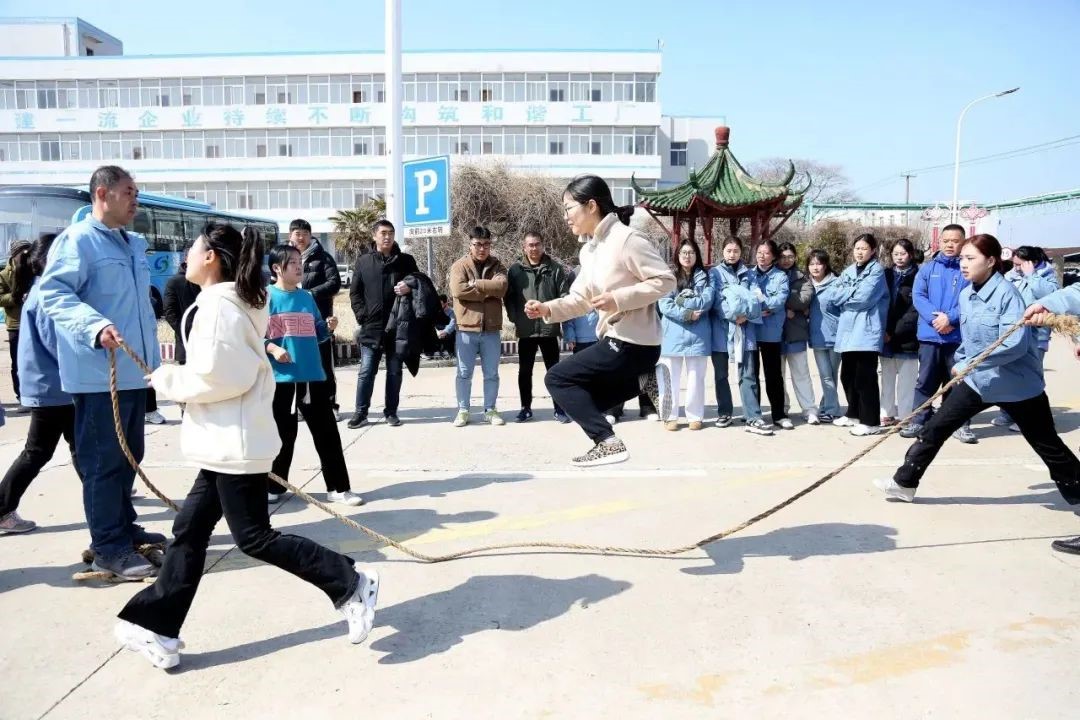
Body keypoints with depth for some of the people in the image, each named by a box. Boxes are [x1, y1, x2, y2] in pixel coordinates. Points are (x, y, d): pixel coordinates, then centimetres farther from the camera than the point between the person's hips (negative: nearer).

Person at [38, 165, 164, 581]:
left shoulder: (134, 245, 17)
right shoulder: (77, 240, -10)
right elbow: (53, 293, -20)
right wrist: (96, 327, -34)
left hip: (133, 371, 9)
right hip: (98, 374, -9)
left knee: (129, 456, 16)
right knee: (104, 460, -4)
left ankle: (124, 527, 29)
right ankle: (109, 548, 3)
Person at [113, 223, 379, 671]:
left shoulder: (217, 305, -15)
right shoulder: (236, 302, 16)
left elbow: (214, 377, -21)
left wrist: (165, 380, -7)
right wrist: (178, 378, 11)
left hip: (234, 443, -10)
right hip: (229, 441, 10)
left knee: (254, 538, -4)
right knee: (189, 528, 12)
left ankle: (351, 585, 2)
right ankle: (157, 628, 20)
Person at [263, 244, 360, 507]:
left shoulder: (307, 297, 11)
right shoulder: (266, 297, -4)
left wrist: (329, 328, -2)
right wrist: (272, 349, -20)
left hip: (313, 377, 4)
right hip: (281, 378, -4)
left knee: (328, 433, 4)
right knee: (283, 435, 7)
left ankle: (338, 488, 12)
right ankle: (273, 487, 25)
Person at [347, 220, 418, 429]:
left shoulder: (406, 260, 7)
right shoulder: (363, 261, 9)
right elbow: (354, 292, 9)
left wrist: (410, 287, -11)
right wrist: (362, 316, -4)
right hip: (370, 327, 0)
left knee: (395, 372, 7)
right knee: (366, 372, 1)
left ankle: (391, 412, 16)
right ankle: (360, 412, 9)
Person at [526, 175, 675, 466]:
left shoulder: (626, 239, -16)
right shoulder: (588, 250, 12)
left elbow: (665, 280, -18)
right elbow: (580, 299, 12)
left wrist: (618, 298, -24)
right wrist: (547, 309, -5)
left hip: (632, 342, -10)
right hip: (616, 339, 10)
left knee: (557, 378, -8)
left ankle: (607, 442, -6)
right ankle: (645, 379, 10)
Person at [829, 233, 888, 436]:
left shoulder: (876, 270, -3)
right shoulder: (848, 272, 18)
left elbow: (863, 298, -15)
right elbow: (835, 298, 9)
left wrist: (844, 296, 0)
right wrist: (853, 293, -6)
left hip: (866, 332, -7)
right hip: (848, 330, 7)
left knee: (864, 378, -7)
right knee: (848, 376, 14)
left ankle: (871, 421, -1)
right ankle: (854, 414, 28)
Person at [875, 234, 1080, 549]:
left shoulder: (1007, 293, -20)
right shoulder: (965, 295, 3)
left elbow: (1015, 344, -28)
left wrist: (969, 362, -25)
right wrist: (961, 361, 2)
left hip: (1017, 383, -6)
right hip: (978, 380, 6)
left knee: (1048, 446, 9)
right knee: (935, 427, 0)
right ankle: (905, 483, 8)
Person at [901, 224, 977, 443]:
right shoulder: (927, 268, 9)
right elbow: (918, 296, -1)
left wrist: (950, 318, -19)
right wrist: (935, 318, -15)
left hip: (959, 335, -2)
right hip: (929, 334, 2)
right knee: (926, 380, 7)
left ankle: (962, 424, 14)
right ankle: (919, 421, 15)